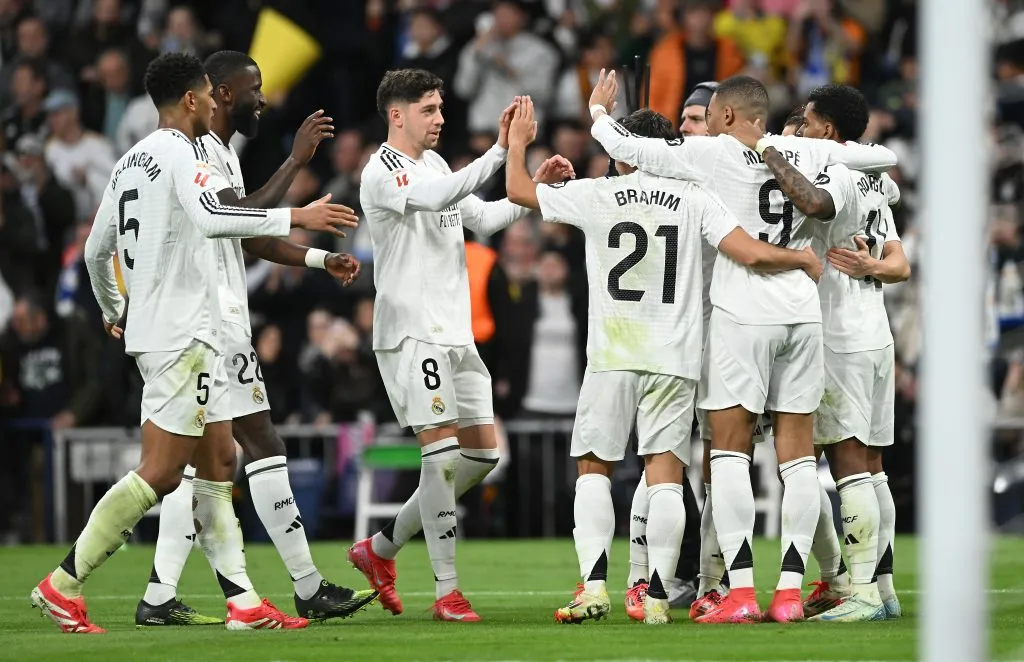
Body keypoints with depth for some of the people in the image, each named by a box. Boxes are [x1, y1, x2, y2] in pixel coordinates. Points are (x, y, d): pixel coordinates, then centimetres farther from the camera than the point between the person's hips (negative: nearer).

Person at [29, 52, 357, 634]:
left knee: (218, 465, 8)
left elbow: (97, 249, 22)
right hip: (182, 337, -10)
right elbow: (209, 216, -29)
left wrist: (112, 311, 38)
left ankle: (242, 600, 5)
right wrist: (296, 217, -27)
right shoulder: (180, 151, -11)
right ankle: (64, 585, -9)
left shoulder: (130, 161, 16)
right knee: (160, 474, -11)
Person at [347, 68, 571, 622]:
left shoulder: (434, 163, 18)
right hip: (410, 333, -9)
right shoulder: (383, 171, -11)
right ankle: (447, 591, -8)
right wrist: (500, 150, -35)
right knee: (442, 451, -13)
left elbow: (481, 218, 24)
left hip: (455, 334, 9)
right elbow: (442, 196, -29)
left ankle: (381, 549, 20)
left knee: (482, 452, 8)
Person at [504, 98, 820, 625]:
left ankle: (594, 585, -4)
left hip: (611, 357, 0)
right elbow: (751, 253, -7)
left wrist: (518, 141, 30)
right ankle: (656, 595, -6)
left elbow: (517, 189, 11)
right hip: (674, 359, 0)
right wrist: (804, 259, 12)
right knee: (665, 475, 2)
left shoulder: (597, 195, 2)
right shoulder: (693, 199, 2)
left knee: (593, 468, 10)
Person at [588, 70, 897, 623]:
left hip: (741, 314, -4)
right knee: (797, 454, 6)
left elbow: (627, 148, -3)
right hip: (803, 313, 4)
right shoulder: (806, 153, 7)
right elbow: (885, 155, 18)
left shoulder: (711, 154, -4)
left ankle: (740, 589, -8)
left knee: (730, 448, 0)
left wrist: (598, 112, 18)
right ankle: (790, 590, 4)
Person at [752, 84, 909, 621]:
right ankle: (882, 585, 12)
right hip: (875, 335, 10)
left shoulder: (838, 174, -11)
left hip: (841, 340, -10)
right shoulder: (873, 182, 19)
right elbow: (900, 265, 19)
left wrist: (773, 158, -24)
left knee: (849, 460, -11)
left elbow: (815, 204, -37)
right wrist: (872, 267, -2)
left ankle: (863, 592, -15)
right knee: (868, 464, 11)